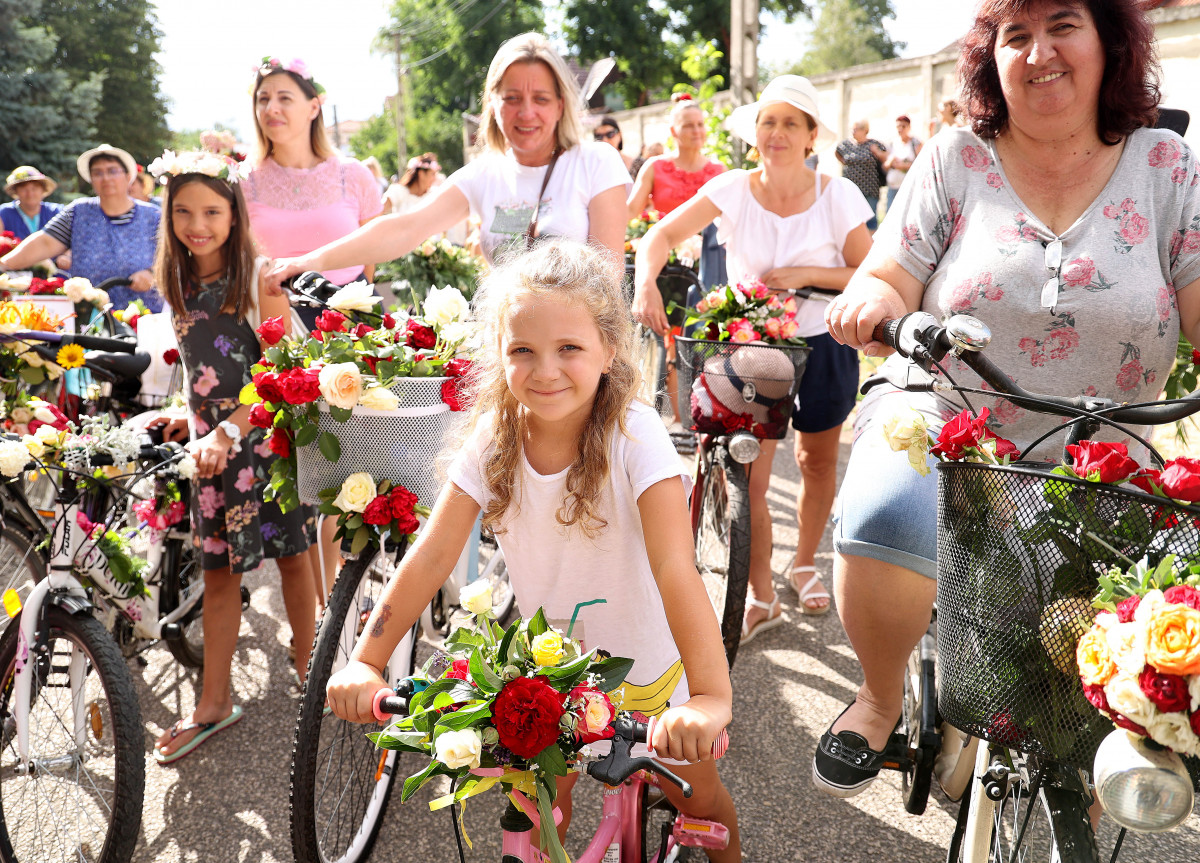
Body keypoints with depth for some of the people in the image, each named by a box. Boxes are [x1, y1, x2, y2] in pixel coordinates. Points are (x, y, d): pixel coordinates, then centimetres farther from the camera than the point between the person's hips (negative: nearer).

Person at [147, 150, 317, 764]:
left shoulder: (257, 276, -11)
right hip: (209, 436, 5)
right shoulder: (177, 282, 7)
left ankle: (307, 668, 26)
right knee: (218, 570, 8)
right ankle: (213, 703, 18)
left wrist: (231, 428, -25)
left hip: (266, 431, -5)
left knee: (291, 556, 6)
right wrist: (198, 424, 12)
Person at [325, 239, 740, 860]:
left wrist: (711, 698, -47)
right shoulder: (493, 437, -15)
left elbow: (675, 571, -37)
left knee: (701, 803, 15)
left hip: (645, 665, -2)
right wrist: (364, 663, -26)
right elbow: (431, 554, -18)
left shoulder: (634, 436, -27)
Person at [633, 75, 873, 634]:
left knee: (818, 463, 16)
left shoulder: (837, 194, -7)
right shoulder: (733, 189, -7)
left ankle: (804, 563, 43)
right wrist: (646, 281, -27)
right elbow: (661, 235, -7)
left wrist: (805, 274, -20)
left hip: (822, 347, 1)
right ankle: (760, 599, 11)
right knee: (747, 477, -7)